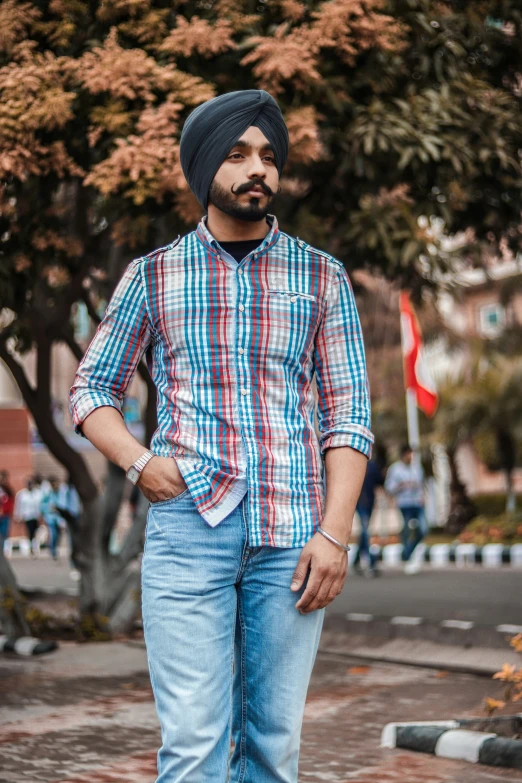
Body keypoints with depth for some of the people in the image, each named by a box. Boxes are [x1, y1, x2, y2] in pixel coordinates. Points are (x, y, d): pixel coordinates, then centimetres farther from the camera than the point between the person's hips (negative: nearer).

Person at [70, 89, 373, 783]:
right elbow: (91, 389, 16)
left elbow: (349, 413, 6)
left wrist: (334, 533, -5)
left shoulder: (323, 277, 10)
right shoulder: (152, 276, 10)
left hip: (292, 533, 1)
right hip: (186, 523, -1)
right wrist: (139, 463, -4)